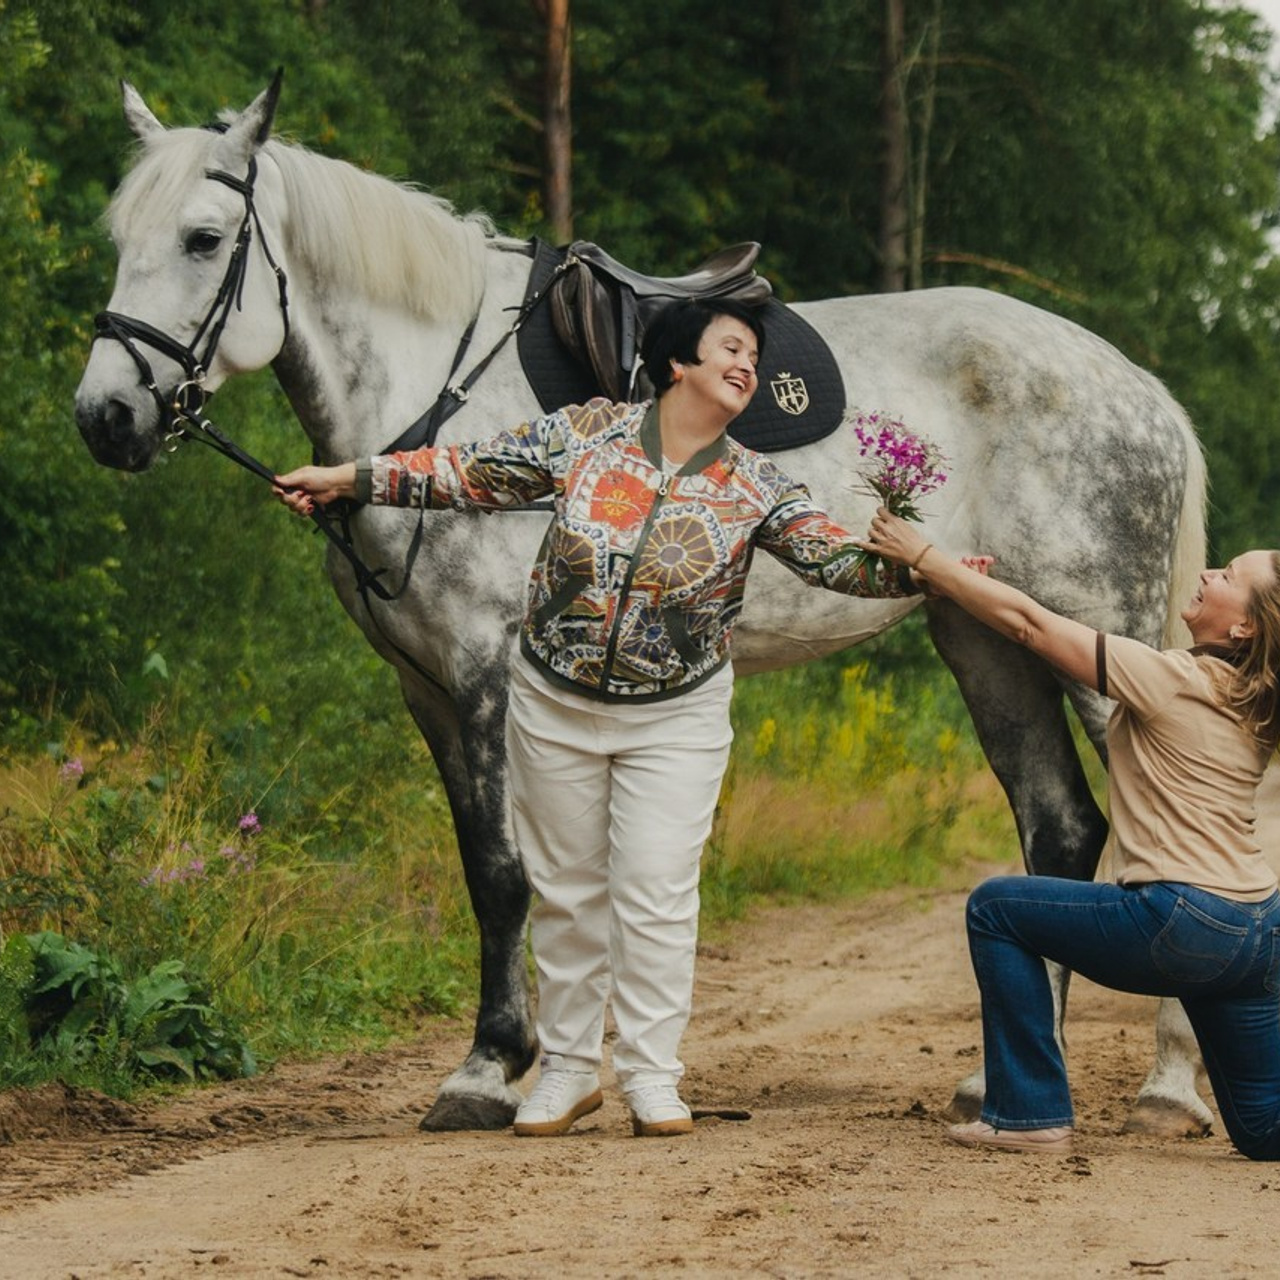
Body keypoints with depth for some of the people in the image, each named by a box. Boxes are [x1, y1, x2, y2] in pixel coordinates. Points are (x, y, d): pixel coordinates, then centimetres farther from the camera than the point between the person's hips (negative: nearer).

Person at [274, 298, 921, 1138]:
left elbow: (838, 559, -14)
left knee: (656, 897, -6)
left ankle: (653, 1077, 3)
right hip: (555, 705, 1)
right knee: (565, 891, 8)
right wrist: (348, 480, 1)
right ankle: (568, 1069, 18)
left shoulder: (756, 488, -5)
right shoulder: (587, 433, -5)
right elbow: (472, 474, 1)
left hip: (675, 721, -1)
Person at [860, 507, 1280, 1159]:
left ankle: (1030, 1114, 10)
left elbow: (1027, 622, -6)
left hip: (1183, 925, -8)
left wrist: (924, 557, 3)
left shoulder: (1172, 679, -10)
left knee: (995, 908, 10)